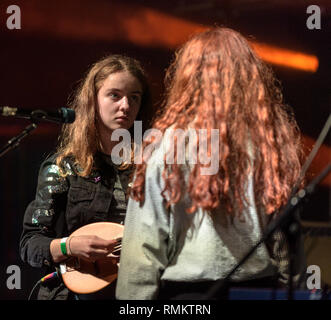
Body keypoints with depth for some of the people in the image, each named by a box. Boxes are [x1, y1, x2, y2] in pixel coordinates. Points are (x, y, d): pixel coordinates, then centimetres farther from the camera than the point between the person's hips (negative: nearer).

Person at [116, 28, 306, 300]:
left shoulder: (167, 145, -7)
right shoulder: (277, 144, 1)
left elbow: (143, 246, -6)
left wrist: (134, 302, 1)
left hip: (187, 290, -3)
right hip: (262, 287, 4)